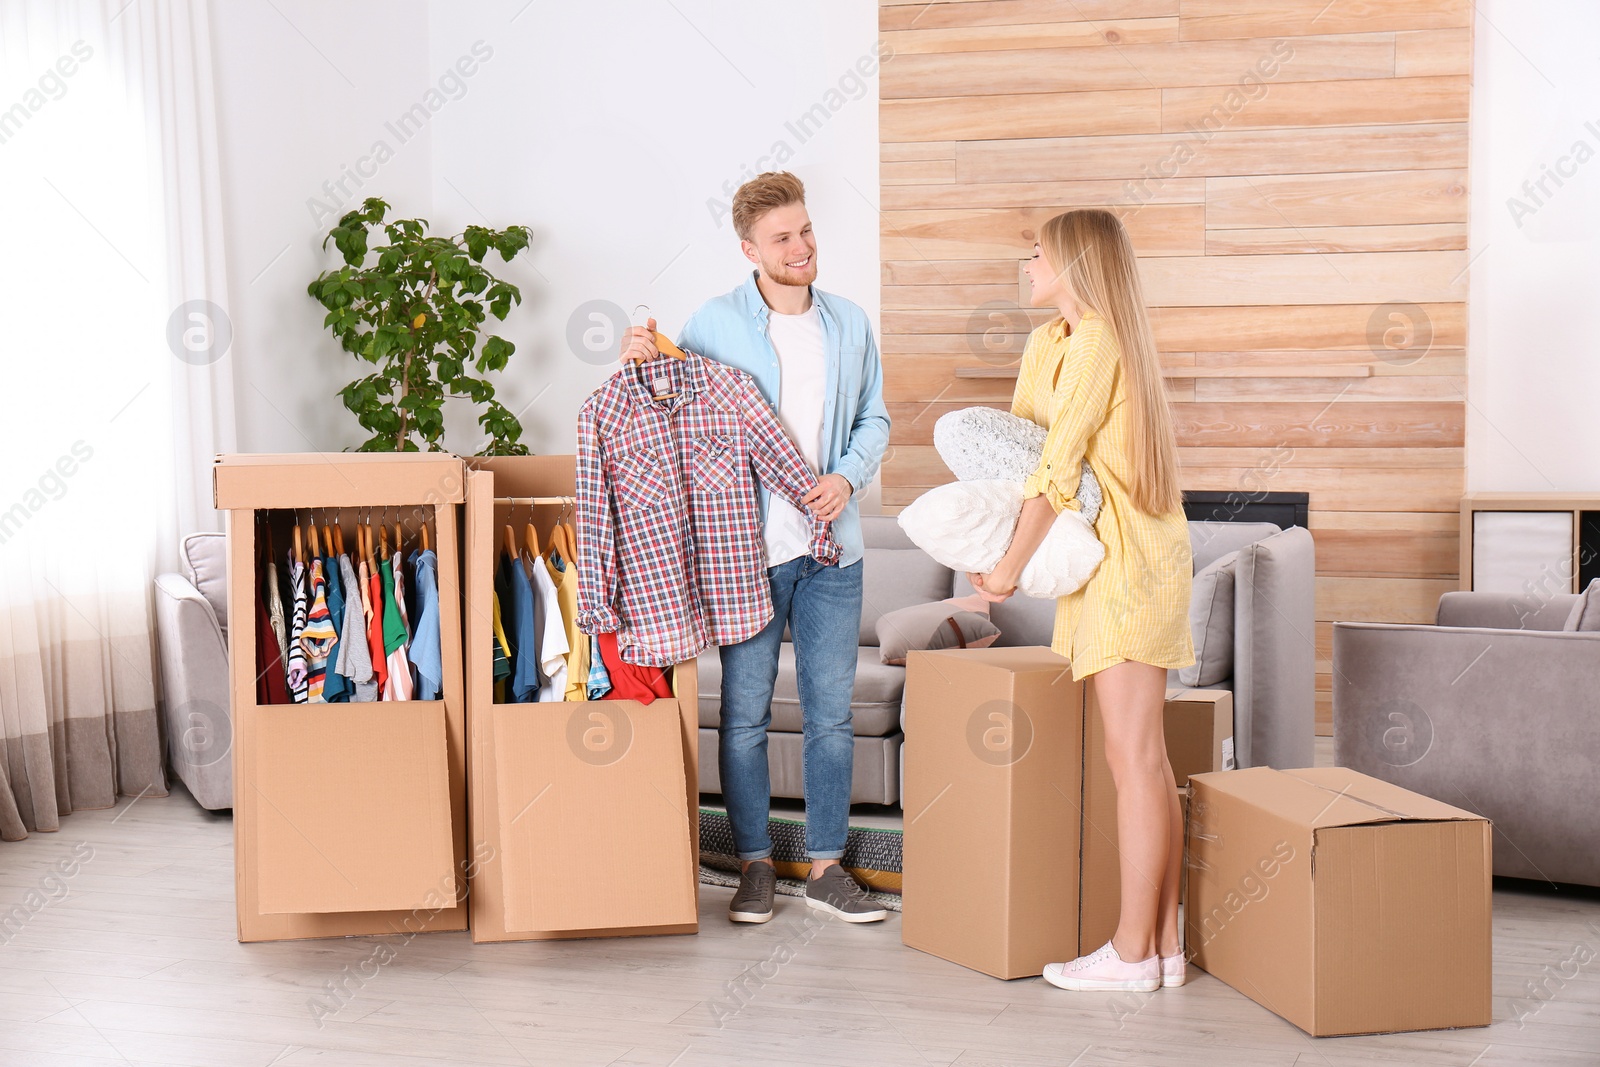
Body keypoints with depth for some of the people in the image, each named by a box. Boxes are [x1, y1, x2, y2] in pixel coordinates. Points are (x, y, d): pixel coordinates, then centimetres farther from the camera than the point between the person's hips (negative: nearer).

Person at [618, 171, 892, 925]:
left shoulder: (849, 322, 8)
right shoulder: (714, 323, -2)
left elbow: (874, 418, 14)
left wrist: (848, 476, -4)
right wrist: (641, 359, -11)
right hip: (748, 545, -3)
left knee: (830, 713, 7)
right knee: (745, 713, 4)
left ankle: (825, 867, 19)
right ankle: (754, 864, 19)